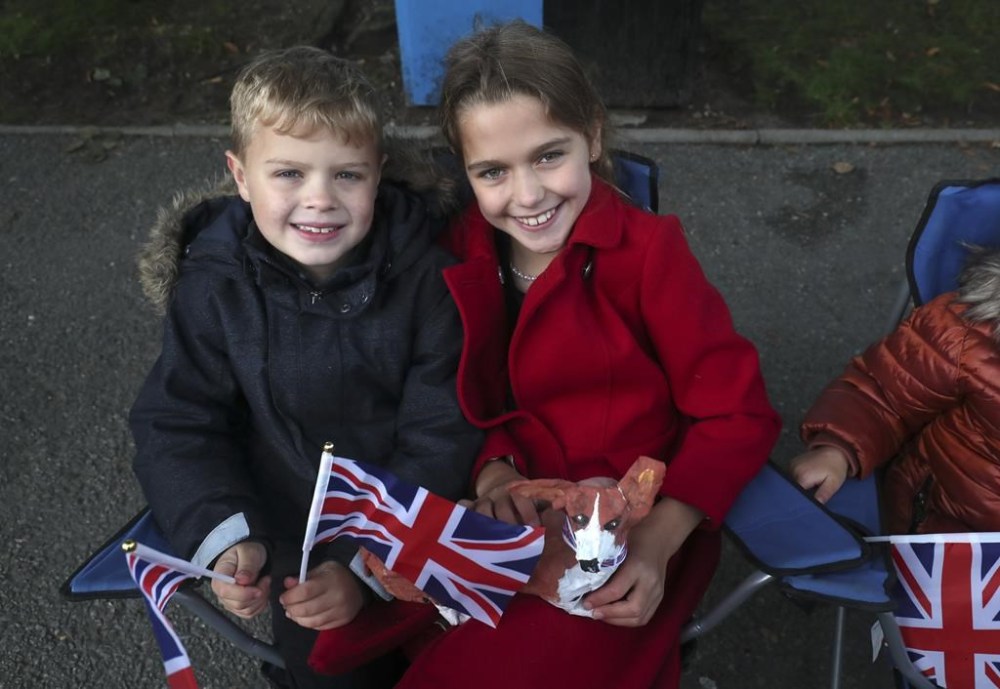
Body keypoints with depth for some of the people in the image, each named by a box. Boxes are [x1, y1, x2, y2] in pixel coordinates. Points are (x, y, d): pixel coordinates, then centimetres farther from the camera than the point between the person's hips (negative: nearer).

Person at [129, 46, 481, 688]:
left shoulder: (427, 275, -15)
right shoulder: (213, 283, -10)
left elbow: (441, 442, -14)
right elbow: (177, 425, -3)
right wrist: (226, 538, -19)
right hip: (293, 538, 1)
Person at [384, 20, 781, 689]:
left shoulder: (648, 249, -13)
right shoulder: (465, 252, 0)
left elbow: (737, 414, -11)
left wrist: (658, 540, -22)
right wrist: (493, 468, -11)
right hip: (519, 512, 4)